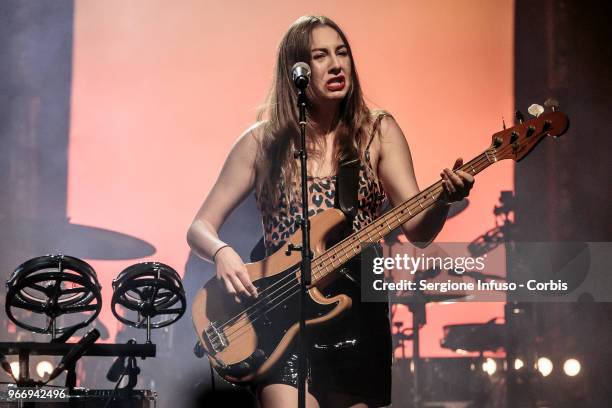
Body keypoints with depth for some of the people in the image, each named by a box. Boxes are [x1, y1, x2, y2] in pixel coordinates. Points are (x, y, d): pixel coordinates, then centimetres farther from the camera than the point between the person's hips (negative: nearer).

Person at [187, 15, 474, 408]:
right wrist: (223, 253, -16)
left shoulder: (377, 131, 4)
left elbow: (419, 229, -4)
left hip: (361, 316, 2)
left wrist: (445, 198, -25)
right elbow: (201, 226, 5)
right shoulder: (263, 141, 2)